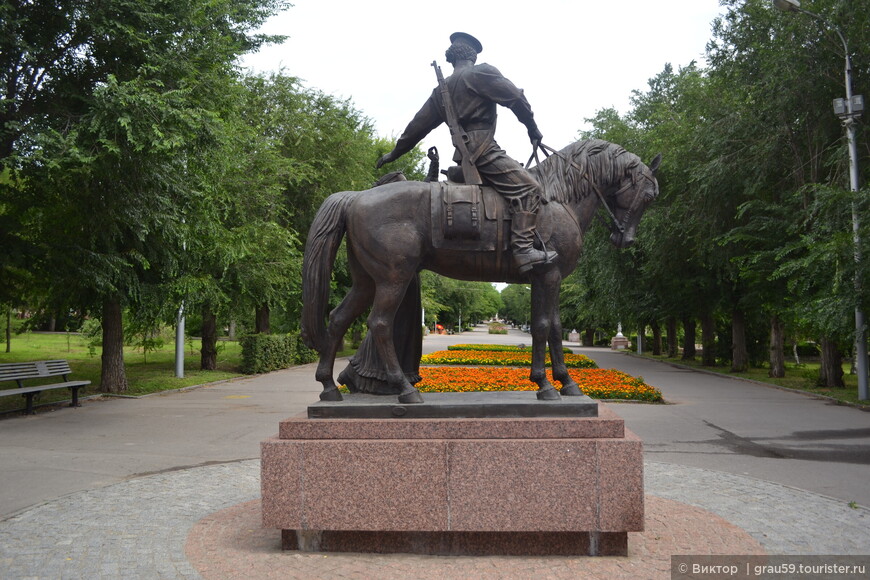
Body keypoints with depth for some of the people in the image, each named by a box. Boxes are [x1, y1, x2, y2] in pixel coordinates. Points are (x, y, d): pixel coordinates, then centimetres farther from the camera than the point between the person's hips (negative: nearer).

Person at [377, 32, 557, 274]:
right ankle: (523, 250, -30)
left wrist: (395, 152, 34)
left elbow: (419, 124, 26)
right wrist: (532, 128, 9)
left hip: (463, 155, 9)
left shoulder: (442, 89, 23)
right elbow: (515, 98, -4)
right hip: (483, 149, -9)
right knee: (528, 188, -16)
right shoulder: (481, 72, 1)